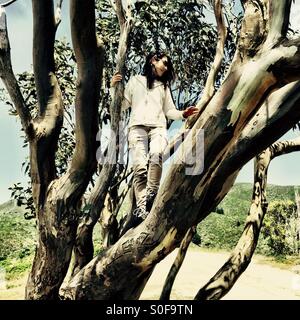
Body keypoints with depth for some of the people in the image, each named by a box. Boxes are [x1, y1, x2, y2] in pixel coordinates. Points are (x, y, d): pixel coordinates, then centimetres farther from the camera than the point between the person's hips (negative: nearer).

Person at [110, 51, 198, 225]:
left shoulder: (164, 86, 29)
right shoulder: (135, 81, 22)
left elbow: (170, 111, 22)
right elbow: (123, 105, 19)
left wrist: (183, 114, 3)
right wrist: (114, 88, 6)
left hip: (158, 127, 2)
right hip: (137, 127, -1)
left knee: (156, 154, -34)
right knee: (140, 167, -22)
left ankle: (151, 194, -34)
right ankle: (141, 207, -28)